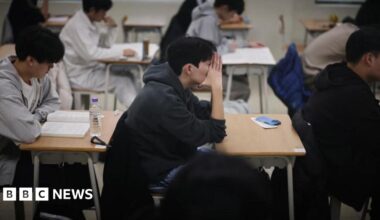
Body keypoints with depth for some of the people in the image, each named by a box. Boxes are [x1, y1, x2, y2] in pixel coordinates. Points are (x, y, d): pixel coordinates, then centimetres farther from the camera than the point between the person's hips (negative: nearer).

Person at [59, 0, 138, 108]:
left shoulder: (90, 23, 8)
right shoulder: (77, 25, -20)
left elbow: (106, 44, 16)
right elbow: (90, 53, -30)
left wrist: (112, 28, -2)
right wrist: (121, 52, -28)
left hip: (91, 68, 9)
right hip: (80, 76, -9)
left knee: (127, 75, -5)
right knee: (122, 80, -17)